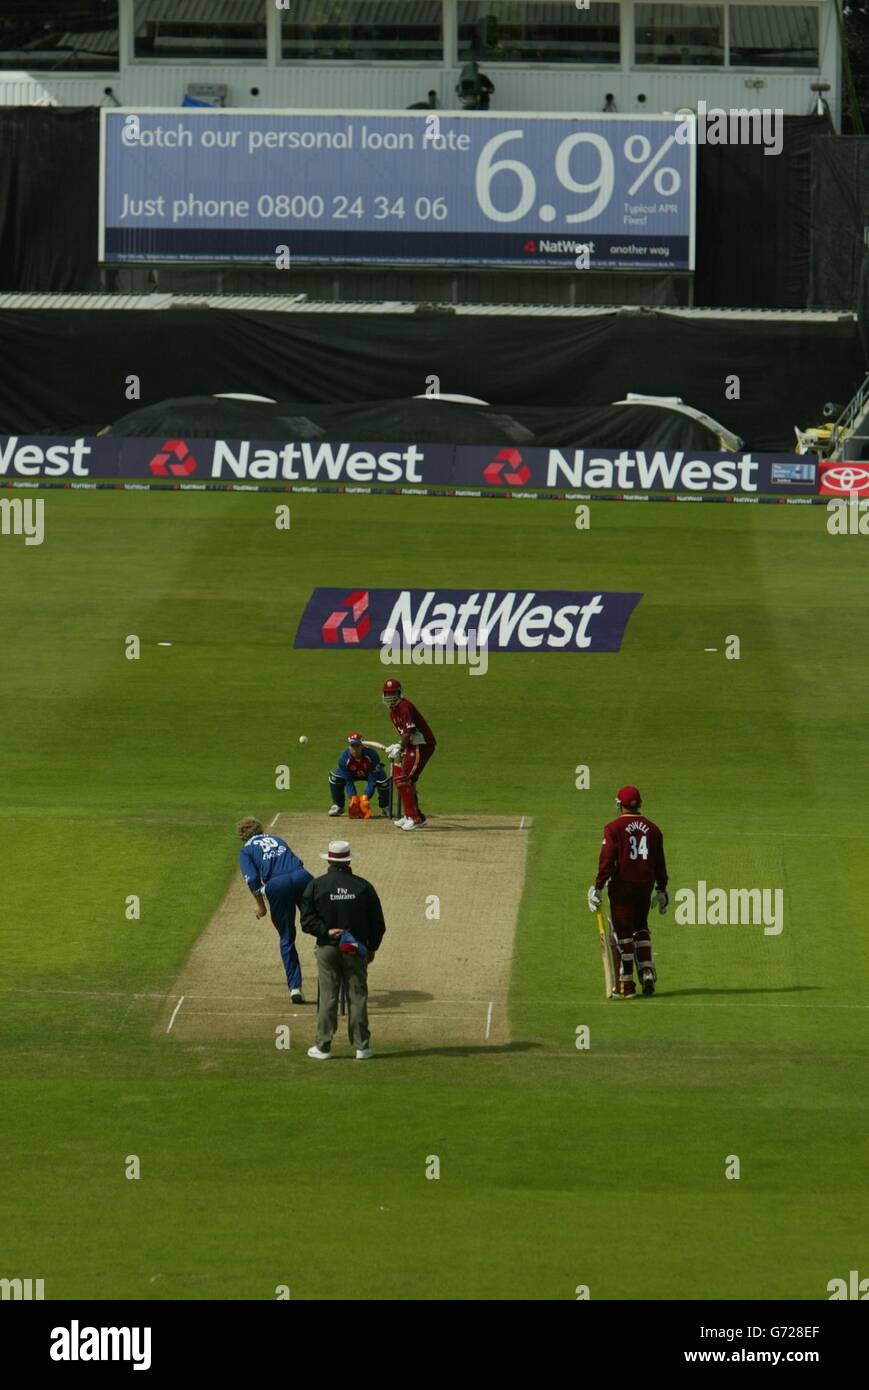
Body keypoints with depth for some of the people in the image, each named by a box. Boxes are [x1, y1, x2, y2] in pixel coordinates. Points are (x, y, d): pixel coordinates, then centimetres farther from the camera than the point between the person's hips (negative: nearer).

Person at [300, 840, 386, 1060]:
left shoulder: (316, 886, -5)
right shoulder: (363, 886, -2)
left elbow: (307, 921, -10)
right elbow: (378, 923, 3)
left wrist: (326, 932, -10)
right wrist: (372, 948, 12)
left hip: (327, 949, -1)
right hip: (357, 949, 1)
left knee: (327, 997, 3)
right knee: (357, 996, 5)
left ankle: (323, 1046, 4)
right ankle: (361, 1046, 6)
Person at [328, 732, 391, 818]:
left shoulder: (372, 755, -37)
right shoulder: (344, 759, -32)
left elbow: (372, 779, -34)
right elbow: (348, 781, -26)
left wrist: (366, 796, -42)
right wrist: (353, 797, -39)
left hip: (371, 772, -1)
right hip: (352, 774, 1)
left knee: (382, 781, -32)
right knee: (334, 778, -25)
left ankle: (385, 807, -4)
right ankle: (338, 806, -3)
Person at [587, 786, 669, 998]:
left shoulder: (614, 828, -8)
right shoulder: (652, 828, 6)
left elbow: (607, 860, -14)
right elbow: (660, 862, 10)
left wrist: (598, 886, -11)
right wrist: (661, 888, 18)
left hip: (622, 885, -5)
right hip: (645, 885, 5)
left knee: (622, 933, 1)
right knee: (640, 927, 23)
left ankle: (626, 985, 1)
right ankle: (647, 971, 8)